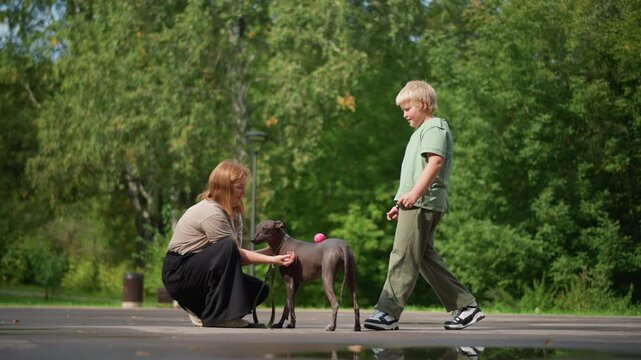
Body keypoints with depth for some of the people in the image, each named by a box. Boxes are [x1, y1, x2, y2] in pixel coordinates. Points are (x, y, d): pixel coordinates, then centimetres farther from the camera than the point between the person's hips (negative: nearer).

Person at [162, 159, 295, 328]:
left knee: (259, 289, -4)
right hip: (178, 274, -9)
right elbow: (235, 253, -19)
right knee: (227, 248, -32)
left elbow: (237, 256, -3)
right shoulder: (211, 213, -21)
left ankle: (200, 309, 7)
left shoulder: (234, 215, 9)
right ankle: (217, 315, -27)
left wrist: (272, 250, -13)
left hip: (201, 272, 9)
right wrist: (272, 260, -22)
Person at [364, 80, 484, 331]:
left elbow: (435, 162, -22)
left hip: (423, 203, -11)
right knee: (425, 257, 11)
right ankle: (465, 306, 14)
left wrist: (415, 193, -32)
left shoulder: (434, 127, -6)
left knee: (403, 257, -11)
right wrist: (401, 204, 30)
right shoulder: (421, 131, 26)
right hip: (416, 204, 11)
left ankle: (388, 313, -11)